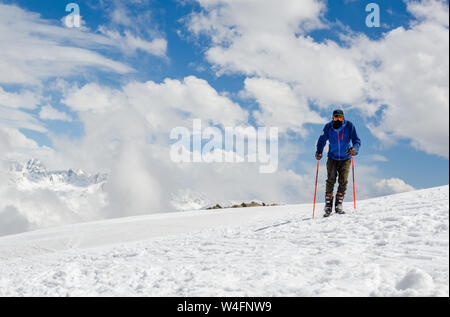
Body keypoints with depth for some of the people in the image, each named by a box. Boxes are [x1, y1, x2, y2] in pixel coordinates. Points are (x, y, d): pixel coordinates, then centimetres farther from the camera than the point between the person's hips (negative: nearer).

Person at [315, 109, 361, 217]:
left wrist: (354, 148, -34)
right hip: (332, 158, 0)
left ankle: (339, 204, 6)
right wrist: (319, 151, -19)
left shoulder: (349, 126, -12)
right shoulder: (328, 127, -9)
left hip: (345, 159, 0)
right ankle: (328, 205, -5)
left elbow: (356, 140, -13)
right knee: (331, 180, -11)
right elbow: (322, 141, -2)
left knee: (343, 181, -6)